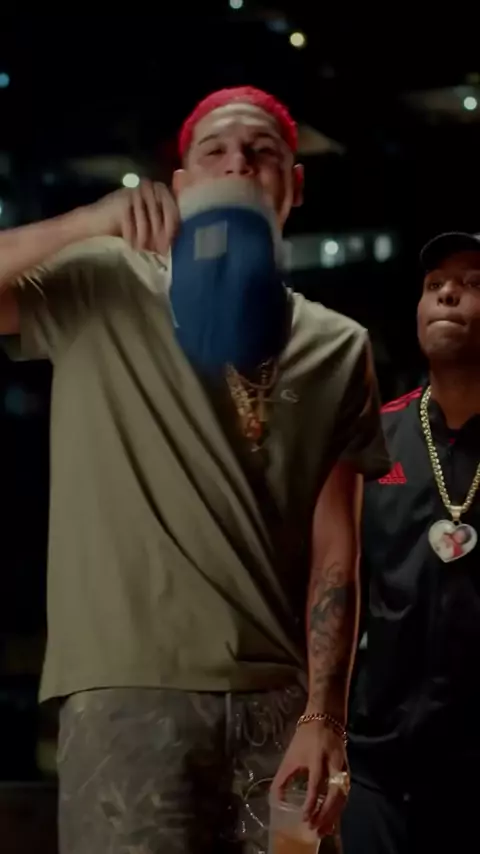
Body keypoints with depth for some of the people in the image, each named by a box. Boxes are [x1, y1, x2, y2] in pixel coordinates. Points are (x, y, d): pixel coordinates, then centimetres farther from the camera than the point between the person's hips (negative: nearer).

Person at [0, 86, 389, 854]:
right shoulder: (103, 286, 5)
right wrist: (89, 223, -18)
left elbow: (336, 551, 3)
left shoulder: (336, 348, 10)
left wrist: (324, 716, -6)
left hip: (278, 696, 3)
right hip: (131, 685, -2)